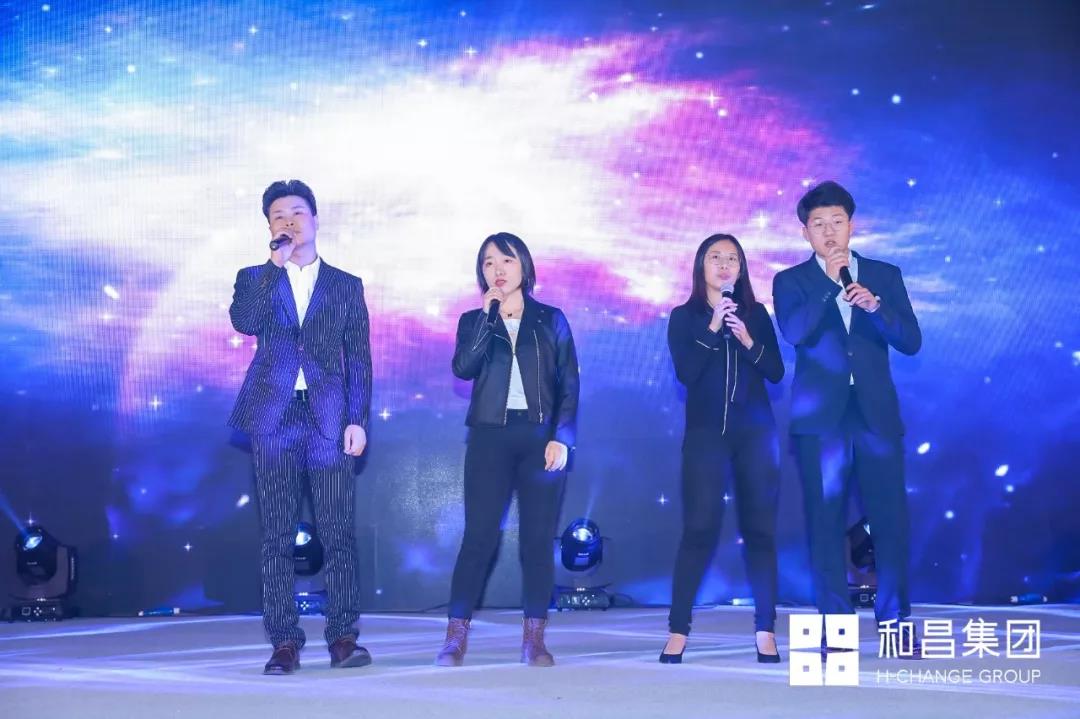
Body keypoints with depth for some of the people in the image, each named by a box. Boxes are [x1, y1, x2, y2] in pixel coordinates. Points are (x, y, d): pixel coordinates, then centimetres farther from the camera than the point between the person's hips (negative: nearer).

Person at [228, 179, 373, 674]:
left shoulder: (346, 286, 12)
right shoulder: (255, 278, 13)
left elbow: (359, 360, 8)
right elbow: (243, 322, -10)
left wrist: (358, 420, -1)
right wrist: (276, 263, -9)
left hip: (328, 419, 0)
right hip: (274, 417, 1)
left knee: (338, 532, -3)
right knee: (277, 536, 1)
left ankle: (343, 638, 3)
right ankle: (285, 643, 6)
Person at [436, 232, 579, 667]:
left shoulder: (551, 320, 9)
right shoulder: (474, 321, 11)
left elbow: (569, 384, 4)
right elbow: (463, 368, -9)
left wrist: (561, 437, -8)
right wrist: (488, 313, -9)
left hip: (541, 437, 0)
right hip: (490, 436, 0)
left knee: (538, 538, 0)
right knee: (479, 535, -6)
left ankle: (534, 639, 5)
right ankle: (456, 637, -3)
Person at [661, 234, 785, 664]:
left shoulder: (756, 314, 10)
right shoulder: (684, 317, 5)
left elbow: (776, 372, 3)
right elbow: (685, 373, -8)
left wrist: (748, 341, -12)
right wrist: (712, 328, -14)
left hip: (755, 433, 2)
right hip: (705, 433, -2)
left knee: (760, 528, 0)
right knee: (699, 529, -8)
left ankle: (765, 630, 5)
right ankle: (678, 631, -4)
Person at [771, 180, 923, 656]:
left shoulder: (884, 275, 11)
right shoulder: (791, 281, 7)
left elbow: (911, 341, 1)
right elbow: (794, 332, -12)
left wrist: (873, 305, -14)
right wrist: (831, 285, -15)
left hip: (877, 415, 1)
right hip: (820, 418, -1)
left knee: (891, 521, 0)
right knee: (826, 524, 0)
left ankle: (896, 624, 12)